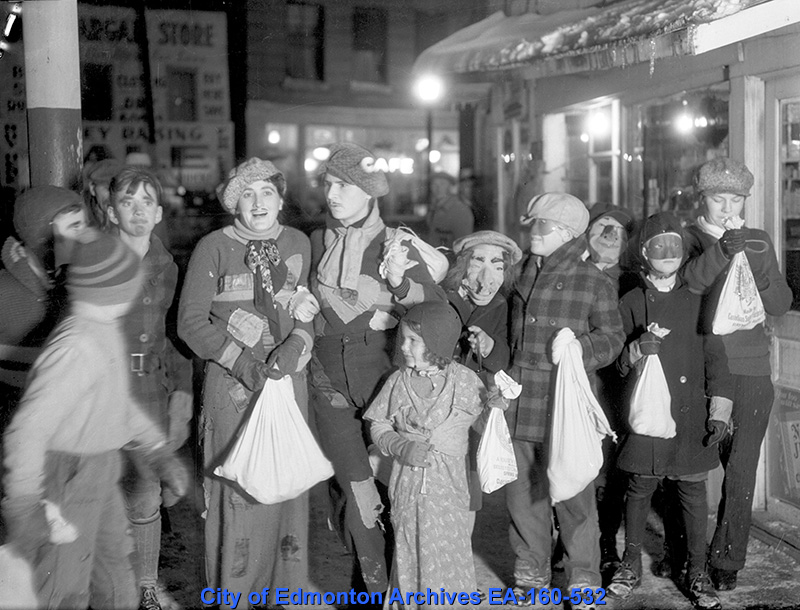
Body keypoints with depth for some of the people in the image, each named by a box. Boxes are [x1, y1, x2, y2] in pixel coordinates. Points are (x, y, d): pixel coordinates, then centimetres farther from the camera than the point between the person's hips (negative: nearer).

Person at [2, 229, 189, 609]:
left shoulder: (107, 329, 2)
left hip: (101, 473, 9)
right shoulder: (75, 348, -28)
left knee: (114, 561, 24)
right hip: (68, 479, -9)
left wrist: (159, 452, 14)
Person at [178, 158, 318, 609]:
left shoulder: (298, 244, 7)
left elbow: (306, 311, 12)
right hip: (233, 383, -3)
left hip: (288, 376, 4)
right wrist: (242, 362, -14)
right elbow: (191, 321, -5)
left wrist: (297, 344, -10)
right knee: (238, 485, -3)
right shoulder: (214, 248, -5)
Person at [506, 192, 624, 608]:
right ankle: (530, 570, 27)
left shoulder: (594, 283, -3)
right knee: (522, 486, 11)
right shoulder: (518, 274, 10)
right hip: (519, 398, 5)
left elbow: (611, 337, 1)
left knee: (571, 489, 0)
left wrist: (578, 348, -16)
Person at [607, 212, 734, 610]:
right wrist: (635, 350, -18)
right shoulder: (631, 303, 6)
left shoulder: (697, 302, 8)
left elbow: (715, 358, 8)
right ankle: (631, 565, 21)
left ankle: (697, 573, 17)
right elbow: (614, 363, 4)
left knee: (692, 491, 4)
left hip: (690, 416, 1)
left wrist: (719, 411, 2)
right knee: (639, 487, 4)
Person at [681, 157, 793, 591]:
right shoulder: (686, 239, 5)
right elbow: (682, 284, -15)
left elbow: (781, 305, 7)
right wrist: (720, 252, -29)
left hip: (750, 372, 2)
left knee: (740, 470, 0)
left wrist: (760, 270, -11)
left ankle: (727, 559, 11)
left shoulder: (758, 242, 14)